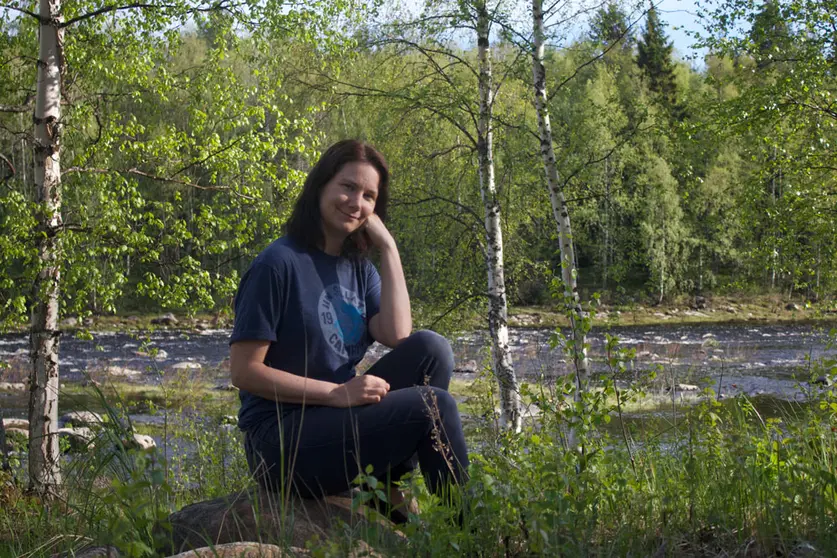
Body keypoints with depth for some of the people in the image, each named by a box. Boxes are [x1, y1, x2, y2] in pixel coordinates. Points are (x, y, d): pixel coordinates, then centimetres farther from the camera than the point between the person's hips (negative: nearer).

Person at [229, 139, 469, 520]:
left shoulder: (359, 269, 10)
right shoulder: (280, 263, -12)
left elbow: (397, 337, -7)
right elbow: (244, 371, -14)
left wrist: (388, 246, -6)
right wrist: (337, 393, -20)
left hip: (343, 422, 7)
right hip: (281, 441, -7)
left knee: (431, 349, -13)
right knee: (433, 405, -20)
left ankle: (385, 484, -5)